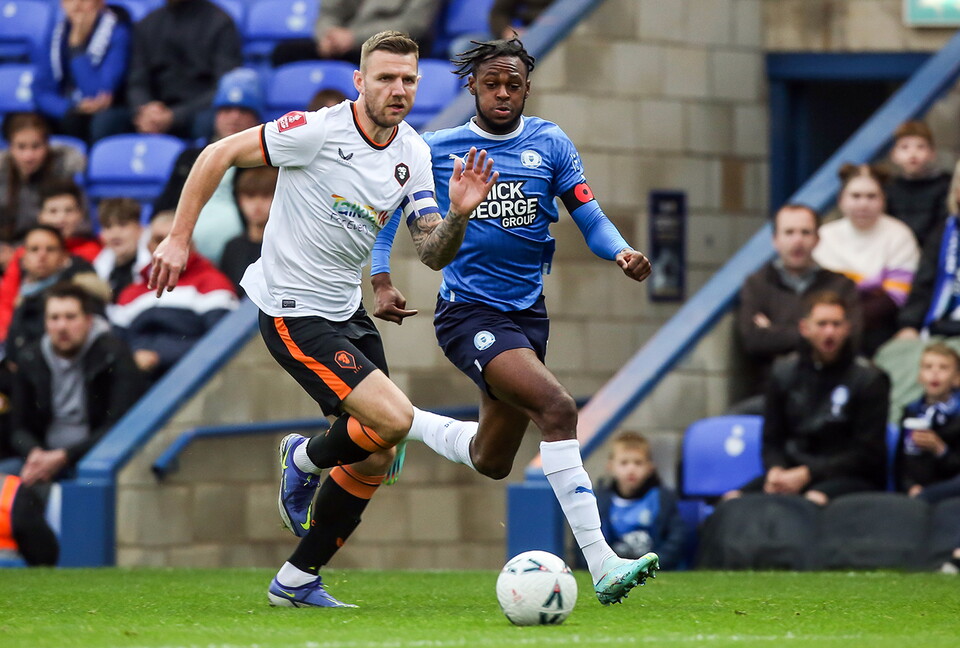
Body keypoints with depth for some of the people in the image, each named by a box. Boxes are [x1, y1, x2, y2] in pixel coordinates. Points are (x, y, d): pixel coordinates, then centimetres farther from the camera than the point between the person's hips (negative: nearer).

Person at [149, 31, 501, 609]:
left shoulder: (414, 155, 1)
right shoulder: (317, 131, -18)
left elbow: (433, 255, -1)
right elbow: (219, 154, -11)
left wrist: (458, 215, -22)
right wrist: (178, 239, -11)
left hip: (347, 311, 8)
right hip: (293, 315, -8)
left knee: (376, 458, 7)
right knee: (393, 419, -21)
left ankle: (297, 581, 20)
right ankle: (306, 458, 11)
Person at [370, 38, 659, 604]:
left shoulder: (550, 144, 6)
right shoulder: (439, 149, -1)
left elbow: (590, 218, 3)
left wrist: (621, 252, -18)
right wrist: (382, 282, -1)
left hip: (527, 313, 5)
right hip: (468, 313, -5)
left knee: (491, 461, 14)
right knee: (557, 407, -27)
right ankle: (601, 566, -31)